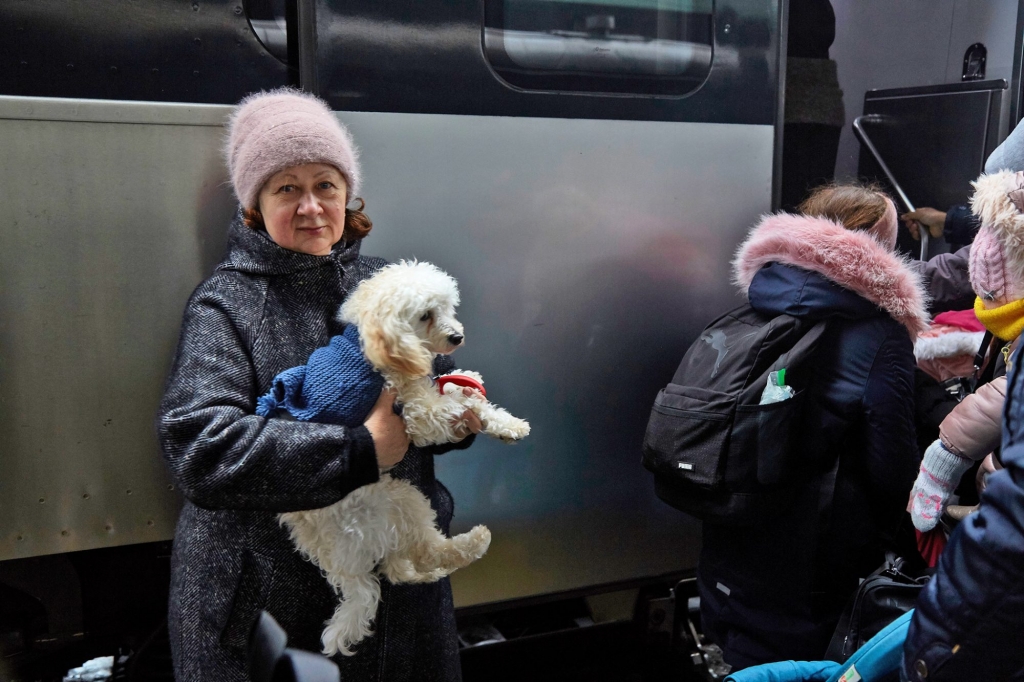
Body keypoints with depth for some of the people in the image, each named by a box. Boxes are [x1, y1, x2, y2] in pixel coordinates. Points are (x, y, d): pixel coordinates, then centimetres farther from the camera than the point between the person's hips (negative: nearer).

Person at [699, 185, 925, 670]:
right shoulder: (881, 333, -17)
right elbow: (891, 461, -15)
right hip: (810, 552, -4)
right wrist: (887, 534, 2)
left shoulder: (757, 300, -2)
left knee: (737, 653, 23)